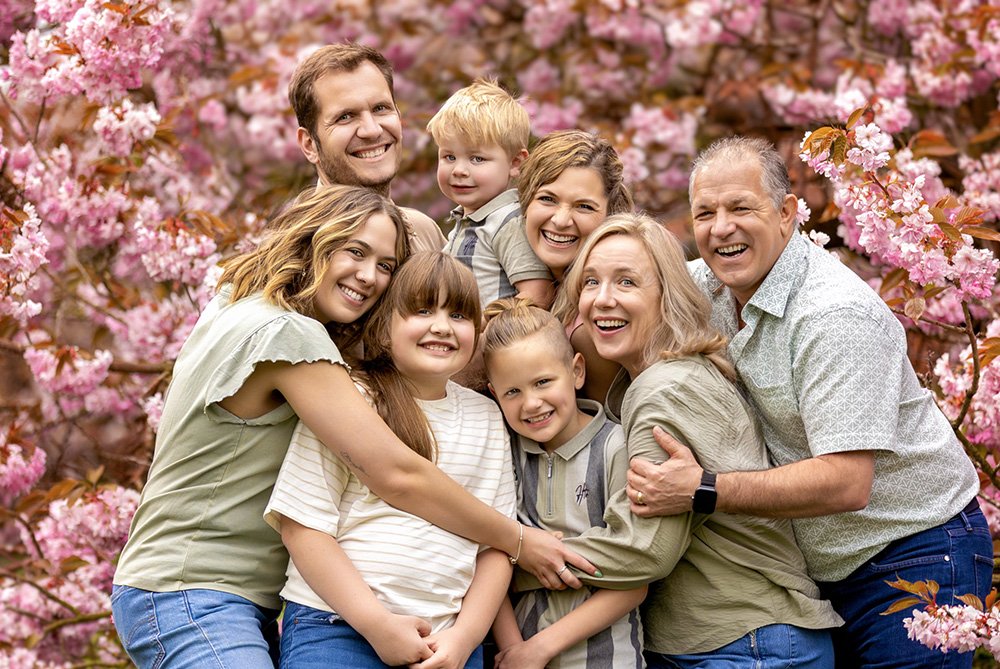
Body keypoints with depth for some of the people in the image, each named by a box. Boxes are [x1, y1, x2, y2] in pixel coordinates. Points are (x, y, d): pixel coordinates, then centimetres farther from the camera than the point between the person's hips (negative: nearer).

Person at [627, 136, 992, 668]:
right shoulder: (714, 286, -1)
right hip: (819, 565, 8)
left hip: (914, 556, -7)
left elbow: (846, 482, -32)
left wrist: (705, 489, -36)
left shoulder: (836, 315, -25)